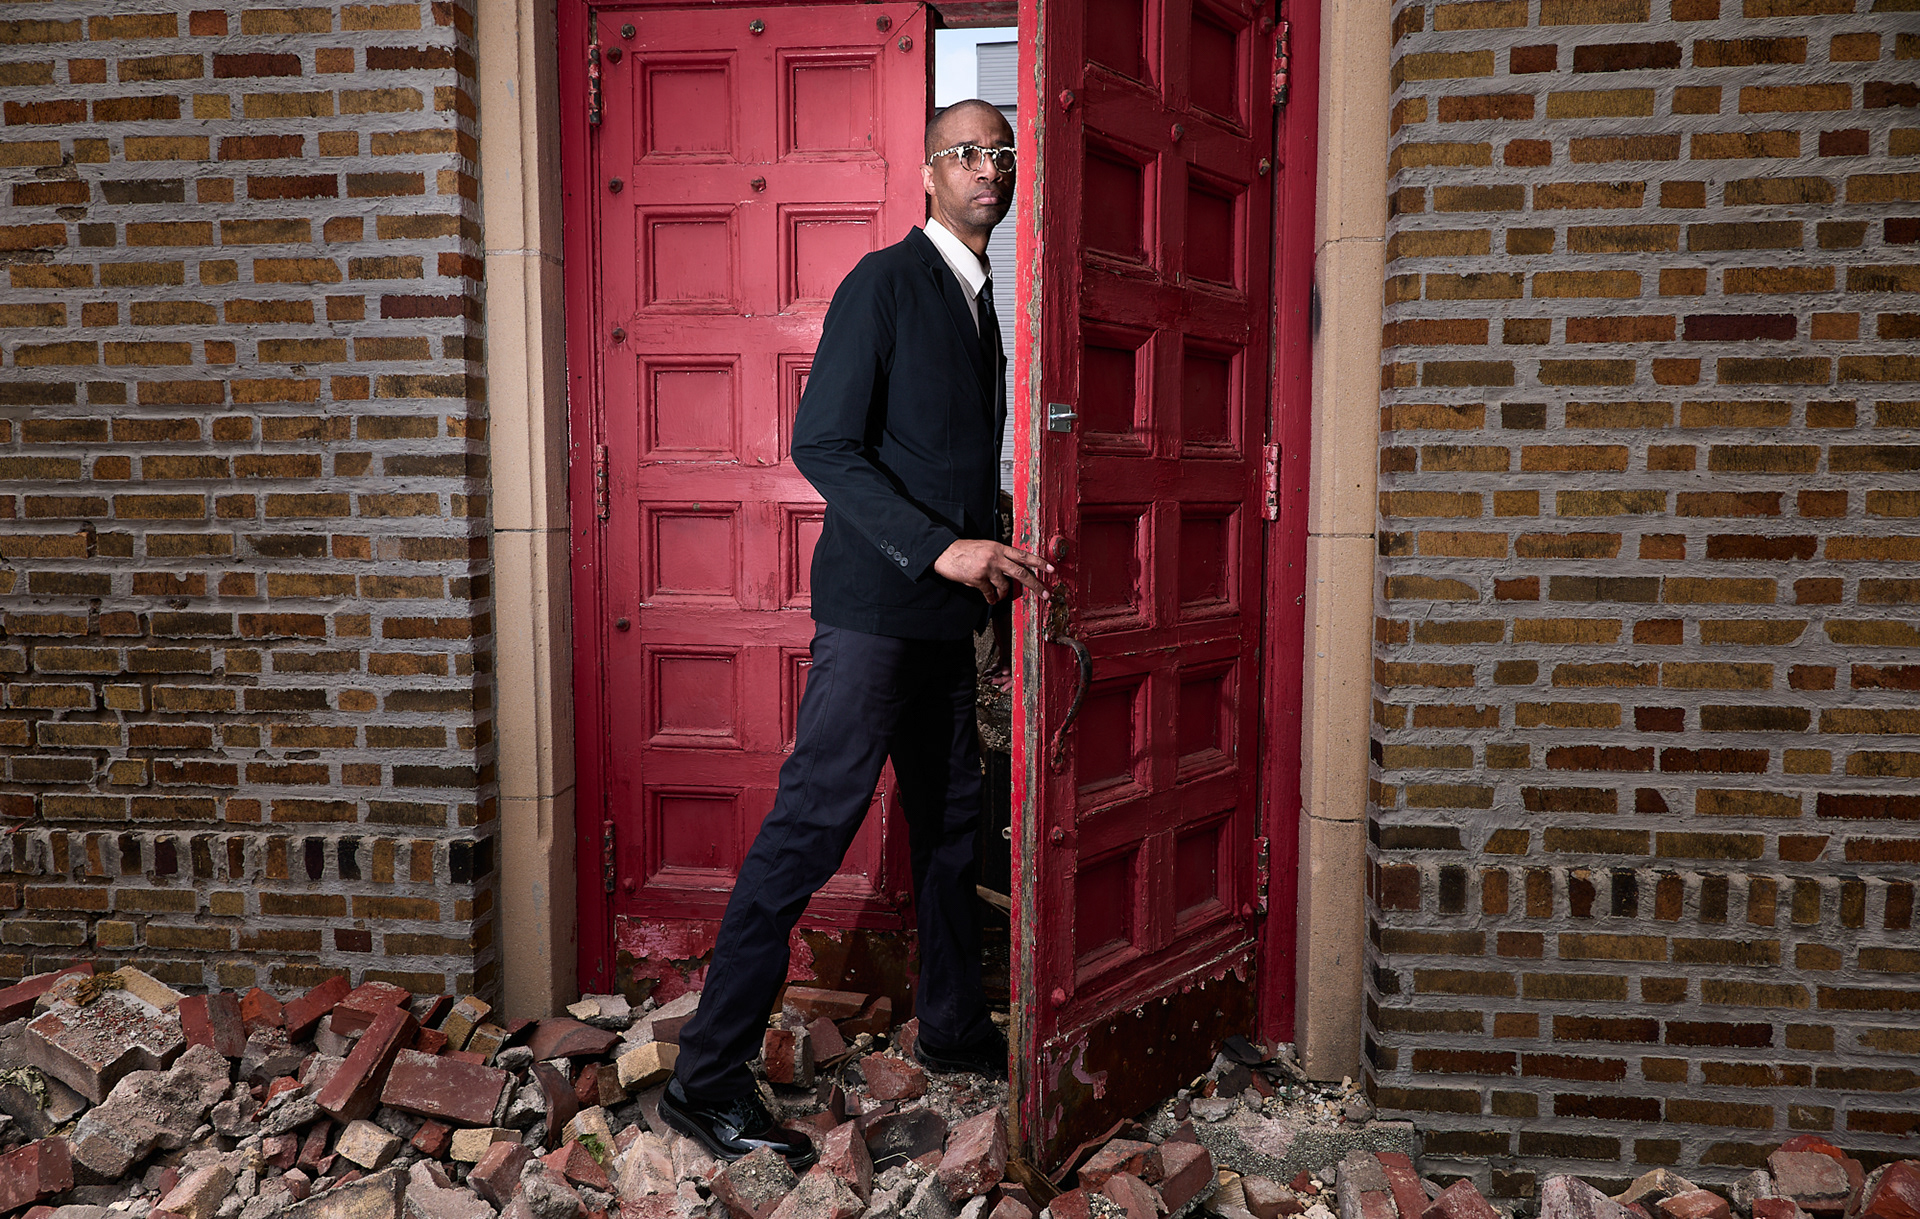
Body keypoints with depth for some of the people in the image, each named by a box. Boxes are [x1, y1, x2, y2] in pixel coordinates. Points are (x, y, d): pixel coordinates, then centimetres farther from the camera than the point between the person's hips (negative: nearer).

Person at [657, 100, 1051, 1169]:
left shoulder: (984, 298, 18)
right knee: (814, 823, -9)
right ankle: (709, 1077, 1)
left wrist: (995, 564, 12)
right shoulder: (885, 281, -7)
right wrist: (940, 549, -22)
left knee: (953, 820, 15)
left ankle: (956, 1030, 31)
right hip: (876, 600, -8)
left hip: (947, 609, 8)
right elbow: (822, 446, -16)